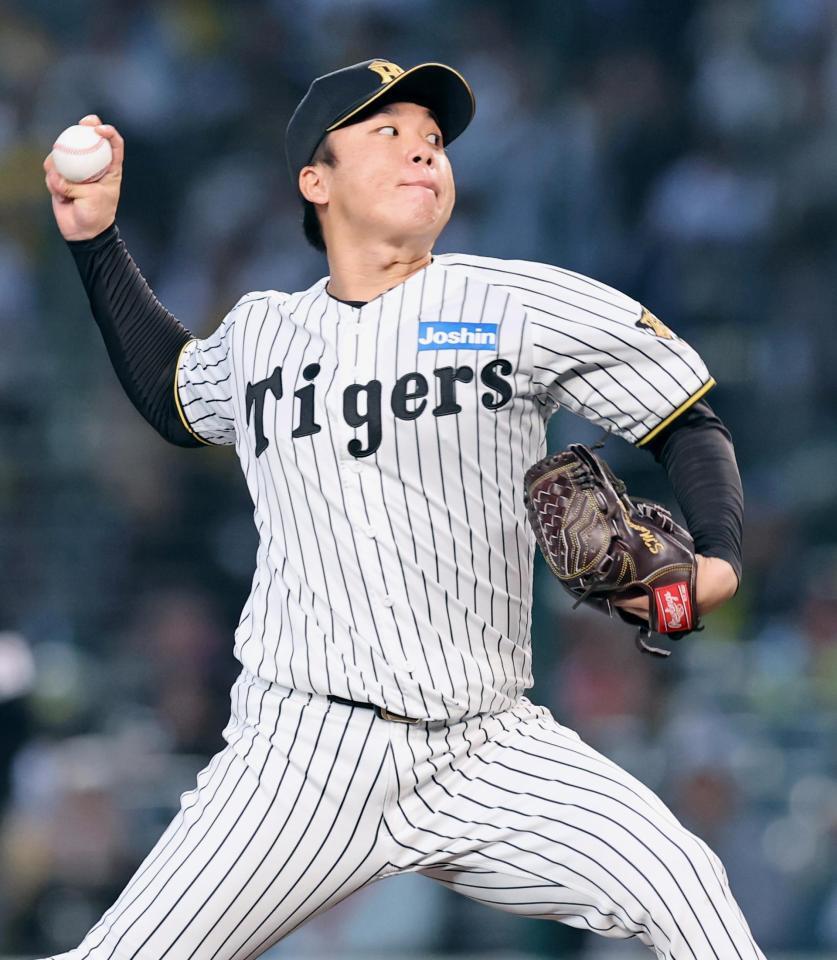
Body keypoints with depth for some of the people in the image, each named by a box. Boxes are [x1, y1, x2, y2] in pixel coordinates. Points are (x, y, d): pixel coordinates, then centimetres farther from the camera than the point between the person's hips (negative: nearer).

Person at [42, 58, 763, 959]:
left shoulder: (518, 303, 0)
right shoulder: (261, 333, 11)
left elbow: (691, 427, 5)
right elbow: (175, 397, 34)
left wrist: (717, 559, -13)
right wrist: (95, 240, 25)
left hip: (486, 750, -2)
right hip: (301, 752, 2)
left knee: (678, 884, -25)